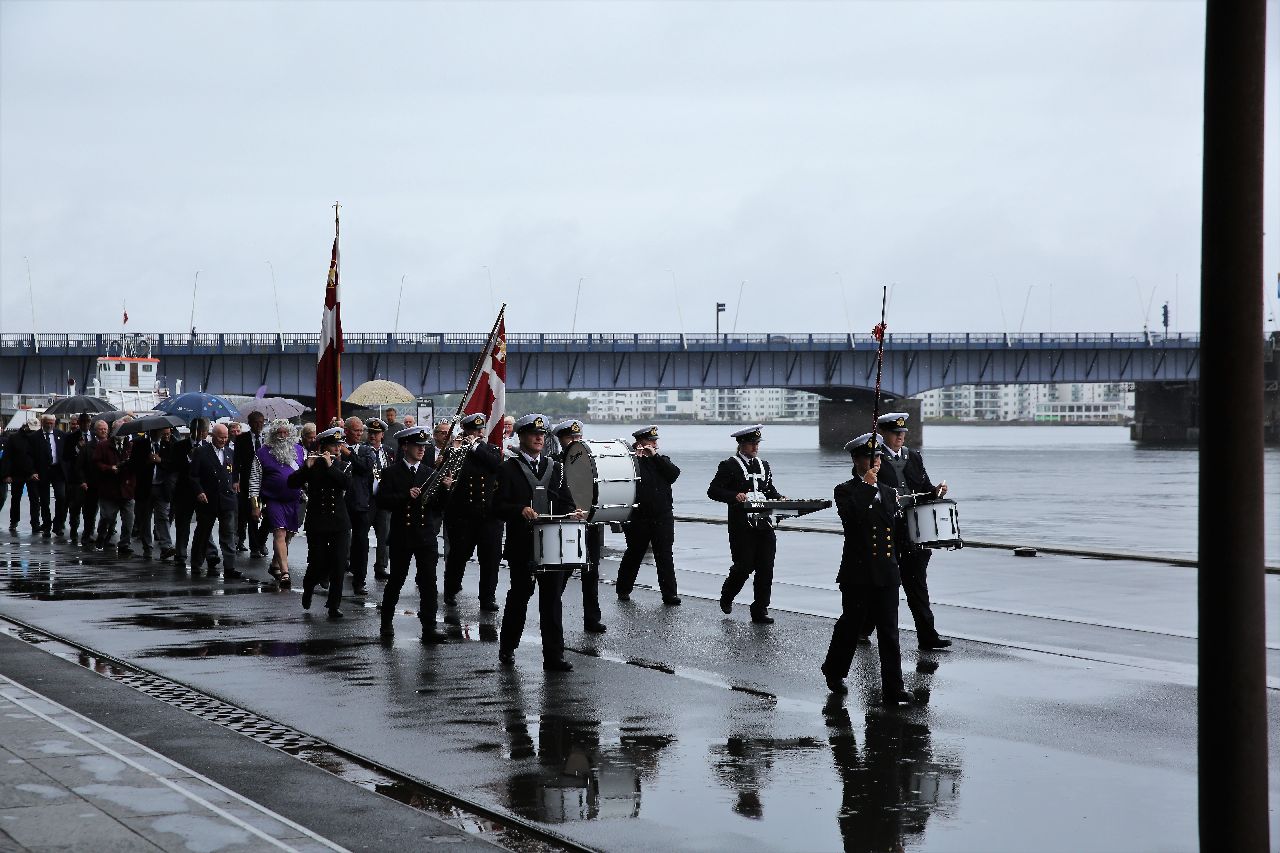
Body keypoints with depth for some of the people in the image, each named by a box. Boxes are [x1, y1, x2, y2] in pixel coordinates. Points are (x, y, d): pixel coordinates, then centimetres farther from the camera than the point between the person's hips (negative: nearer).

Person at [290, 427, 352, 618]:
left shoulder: (344, 465, 7)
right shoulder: (313, 465, 1)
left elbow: (347, 483, -13)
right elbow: (291, 483, -10)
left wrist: (330, 466, -18)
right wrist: (306, 467, -23)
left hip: (339, 523, 2)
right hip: (317, 523, -2)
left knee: (338, 566, -4)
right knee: (318, 565, 0)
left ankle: (334, 607, 3)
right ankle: (309, 586, 33)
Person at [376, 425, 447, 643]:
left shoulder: (429, 473, 10)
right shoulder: (392, 474, 0)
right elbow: (382, 501, -11)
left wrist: (444, 489, -12)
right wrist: (406, 496, -22)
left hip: (426, 534, 2)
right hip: (401, 535, -2)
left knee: (428, 582, -3)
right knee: (396, 580, 8)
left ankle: (429, 628, -3)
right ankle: (386, 623, 24)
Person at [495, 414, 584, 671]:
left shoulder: (554, 468, 16)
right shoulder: (509, 469, 3)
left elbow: (565, 503, 16)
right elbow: (499, 507, -5)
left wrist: (573, 513, -6)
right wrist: (521, 510, -23)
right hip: (522, 546, -3)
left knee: (552, 599, -1)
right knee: (519, 597, 5)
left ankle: (554, 657, -2)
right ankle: (507, 648, 24)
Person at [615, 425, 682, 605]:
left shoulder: (662, 460, 11)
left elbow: (674, 473, -6)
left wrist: (655, 456, -10)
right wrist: (636, 457, -18)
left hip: (663, 518, 2)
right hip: (639, 518, -2)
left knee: (665, 556, -3)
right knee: (633, 555, 11)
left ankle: (669, 593, -4)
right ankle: (623, 589, 26)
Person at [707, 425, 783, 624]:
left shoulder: (764, 466, 18)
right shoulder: (729, 466, -1)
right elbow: (713, 491, -6)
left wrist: (779, 499, 5)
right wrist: (734, 496, -22)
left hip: (764, 524, 5)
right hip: (741, 527, -5)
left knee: (765, 568, -1)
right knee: (744, 566, -5)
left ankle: (760, 611, 4)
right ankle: (727, 597, 23)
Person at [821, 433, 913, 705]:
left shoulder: (888, 492, 14)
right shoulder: (846, 491, -2)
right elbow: (851, 516, -21)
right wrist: (867, 486, -18)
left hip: (886, 573, 4)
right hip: (858, 573, -4)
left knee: (889, 632, -1)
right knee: (851, 624, 9)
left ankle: (892, 689, -1)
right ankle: (834, 671, 33)